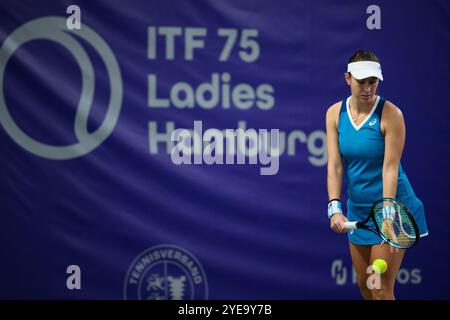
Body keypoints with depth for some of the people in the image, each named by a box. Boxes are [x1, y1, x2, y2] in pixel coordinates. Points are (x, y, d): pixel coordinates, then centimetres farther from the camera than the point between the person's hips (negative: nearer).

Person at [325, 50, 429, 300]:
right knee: (364, 285, 12)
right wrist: (335, 208, -19)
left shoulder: (390, 114, -16)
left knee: (381, 290, -6)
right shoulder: (335, 113, -2)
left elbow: (390, 168, -19)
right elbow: (334, 165, -7)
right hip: (358, 209, 5)